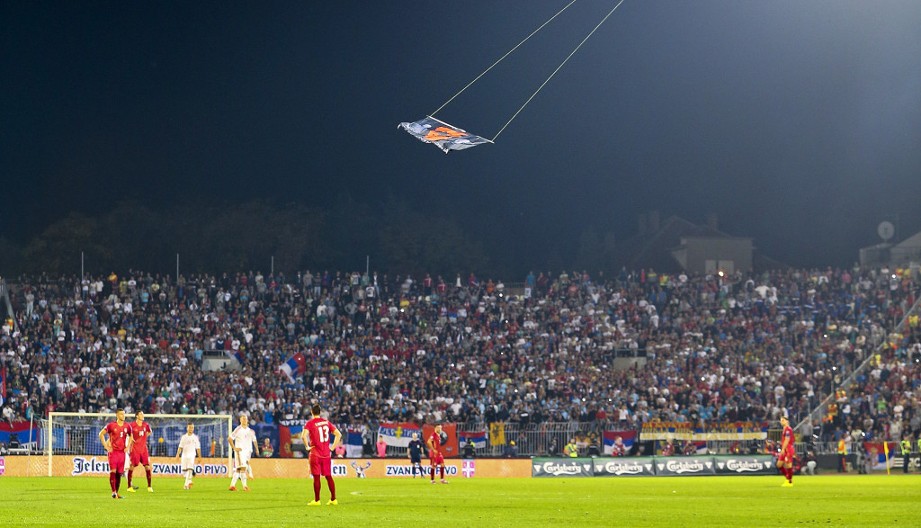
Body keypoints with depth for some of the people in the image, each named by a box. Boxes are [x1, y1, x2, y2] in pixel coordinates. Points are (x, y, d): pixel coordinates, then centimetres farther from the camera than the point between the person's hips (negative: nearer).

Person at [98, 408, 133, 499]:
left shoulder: (127, 426, 7)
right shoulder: (111, 425, -5)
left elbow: (130, 436, 24)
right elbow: (101, 434, 2)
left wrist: (128, 446, 11)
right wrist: (106, 446, -5)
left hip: (122, 452, 4)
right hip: (113, 451, -4)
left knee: (119, 473, 5)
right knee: (113, 471, -11)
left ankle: (117, 492, 13)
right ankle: (113, 492, -11)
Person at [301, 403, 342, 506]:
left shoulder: (310, 423, -8)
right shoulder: (326, 422, 7)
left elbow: (303, 436, -23)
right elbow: (338, 434, 6)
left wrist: (307, 447, -9)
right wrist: (332, 447, 8)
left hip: (315, 454, -4)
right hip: (327, 454, 4)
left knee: (316, 477, -1)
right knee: (329, 476, 11)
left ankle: (316, 500, 2)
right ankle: (333, 499, 14)